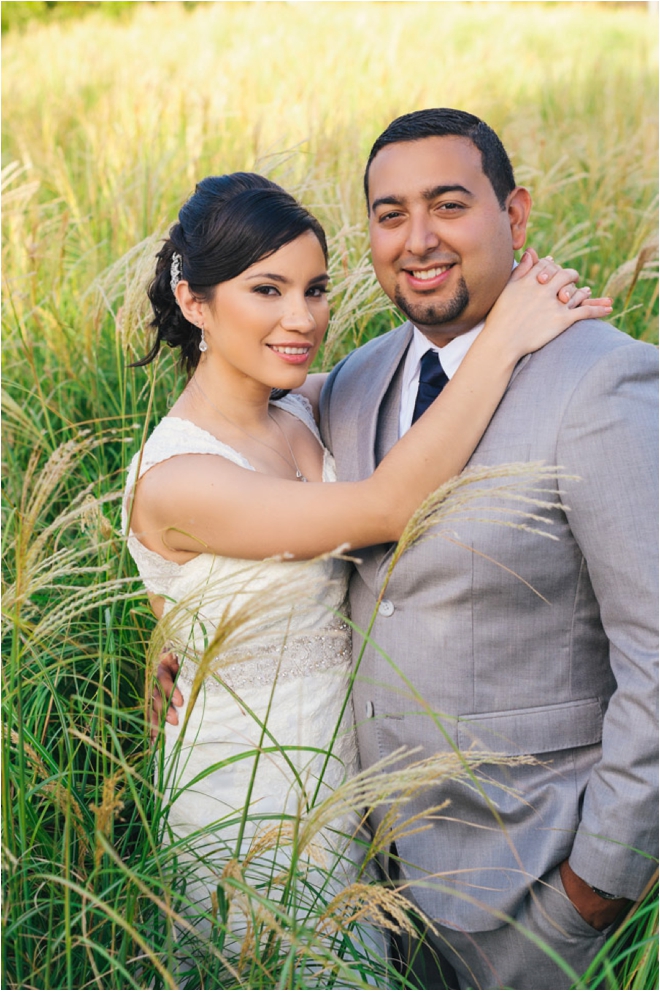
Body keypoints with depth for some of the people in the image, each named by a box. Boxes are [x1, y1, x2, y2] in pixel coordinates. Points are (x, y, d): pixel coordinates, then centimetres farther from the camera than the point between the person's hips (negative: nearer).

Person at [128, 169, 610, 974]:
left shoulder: (300, 410, -5)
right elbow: (388, 508, -31)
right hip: (255, 795, -7)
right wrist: (506, 336, -27)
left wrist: (537, 302, -12)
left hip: (344, 755, 7)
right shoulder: (173, 480, -27)